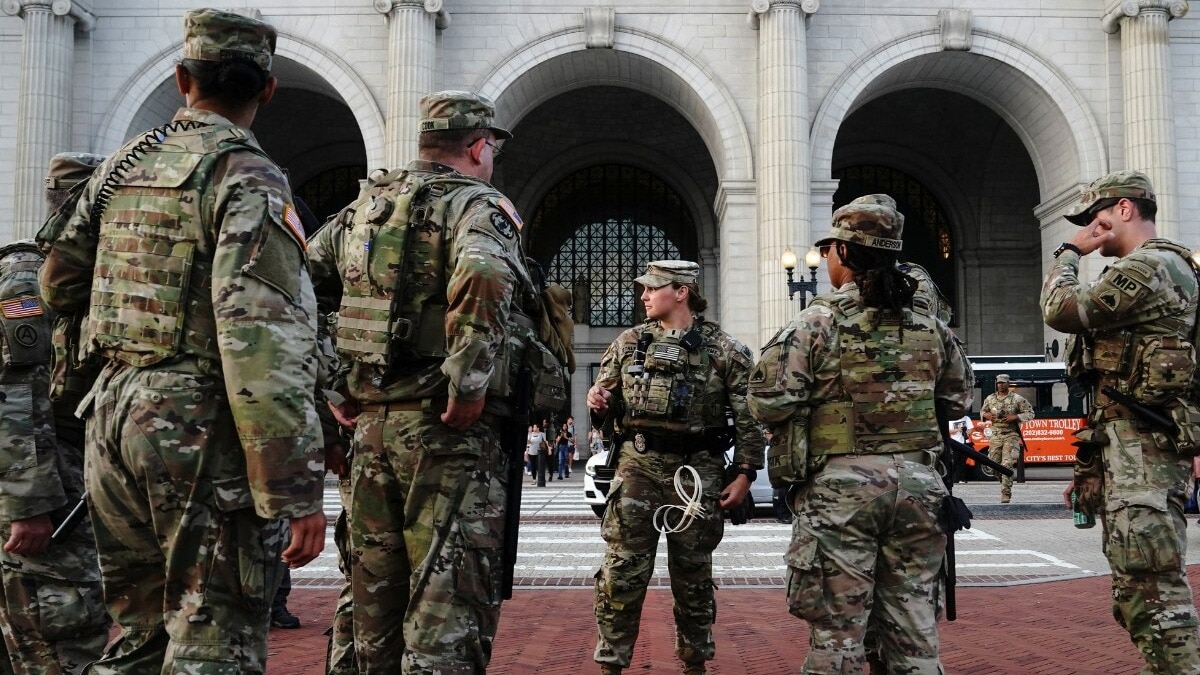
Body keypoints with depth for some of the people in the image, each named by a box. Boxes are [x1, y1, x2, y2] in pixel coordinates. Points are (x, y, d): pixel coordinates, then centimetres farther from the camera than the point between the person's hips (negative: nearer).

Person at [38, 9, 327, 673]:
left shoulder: (120, 167, 12)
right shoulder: (248, 177, -11)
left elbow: (58, 282, 23)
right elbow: (264, 344, -20)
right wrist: (296, 490, -20)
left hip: (112, 412, 8)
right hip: (199, 424, -7)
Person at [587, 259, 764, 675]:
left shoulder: (724, 349, 0)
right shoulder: (629, 343, 8)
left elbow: (748, 415, -1)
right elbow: (606, 399, 16)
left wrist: (745, 473, -7)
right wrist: (598, 402, -8)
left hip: (698, 469, -1)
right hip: (638, 463, 2)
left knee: (692, 572, 10)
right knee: (621, 571, -2)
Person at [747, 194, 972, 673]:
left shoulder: (818, 322, -8)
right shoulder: (929, 327, 7)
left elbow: (768, 403, -13)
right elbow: (958, 400, 17)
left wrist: (795, 429, 8)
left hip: (842, 485, -4)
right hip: (916, 482, 5)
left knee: (838, 632, 3)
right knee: (912, 628, 11)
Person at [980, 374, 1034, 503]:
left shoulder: (1017, 399, -2)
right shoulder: (990, 399, 9)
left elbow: (1030, 413, 0)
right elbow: (982, 411, 24)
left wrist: (1015, 417, -14)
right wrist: (986, 415, 0)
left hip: (1011, 435, -4)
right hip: (995, 436, 4)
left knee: (1007, 465, -14)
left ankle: (1006, 494, -13)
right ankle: (1004, 482, 32)